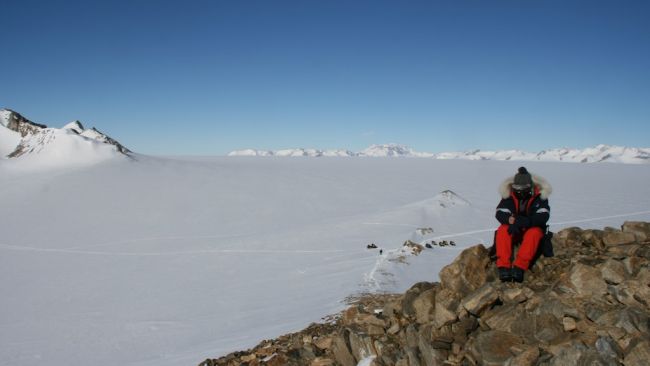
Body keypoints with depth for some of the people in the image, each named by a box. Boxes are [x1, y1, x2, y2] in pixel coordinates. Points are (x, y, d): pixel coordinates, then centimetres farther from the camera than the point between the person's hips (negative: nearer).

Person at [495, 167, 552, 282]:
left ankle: (519, 267, -43)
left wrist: (522, 222, -35)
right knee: (502, 230, -29)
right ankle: (503, 266, -38)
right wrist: (511, 220, -36)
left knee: (534, 233, -35)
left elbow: (543, 217, -22)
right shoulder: (509, 195, -7)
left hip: (533, 228, -2)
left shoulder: (539, 196, -12)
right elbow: (500, 214, -13)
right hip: (514, 230, 2)